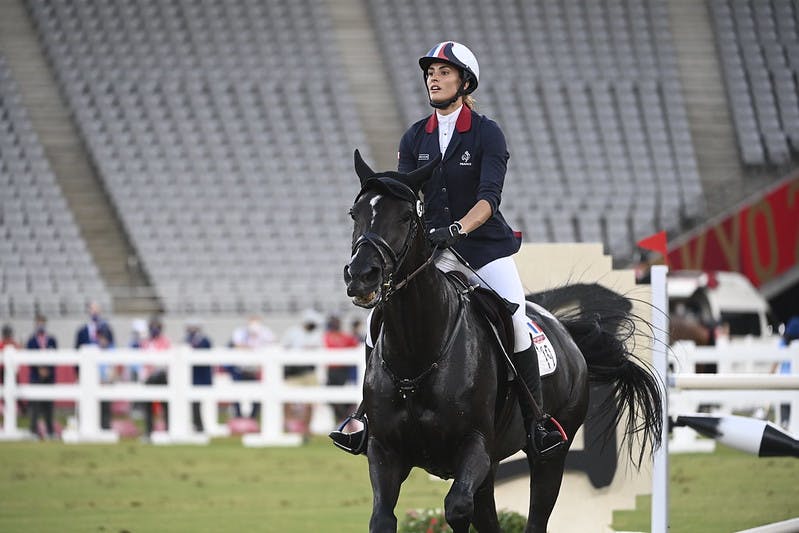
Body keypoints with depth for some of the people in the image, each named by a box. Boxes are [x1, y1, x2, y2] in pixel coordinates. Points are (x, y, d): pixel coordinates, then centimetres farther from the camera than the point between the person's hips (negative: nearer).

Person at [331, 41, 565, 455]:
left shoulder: (487, 134, -7)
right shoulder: (415, 138, 6)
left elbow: (489, 198, -19)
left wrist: (457, 229, -36)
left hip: (485, 246, -4)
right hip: (431, 247, 4)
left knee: (515, 321, -22)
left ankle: (536, 420, -11)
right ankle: (368, 411, -2)